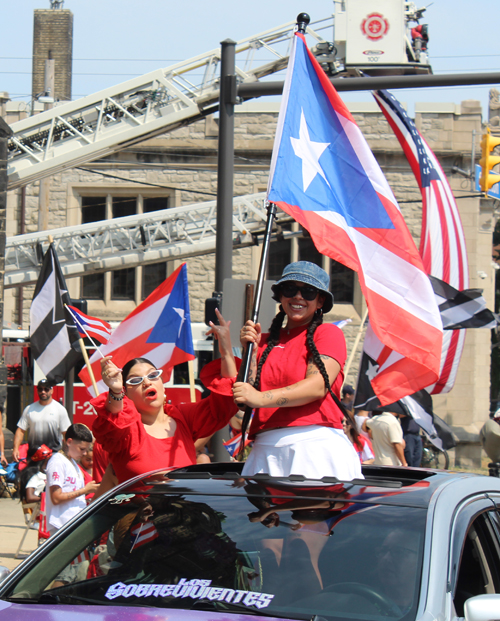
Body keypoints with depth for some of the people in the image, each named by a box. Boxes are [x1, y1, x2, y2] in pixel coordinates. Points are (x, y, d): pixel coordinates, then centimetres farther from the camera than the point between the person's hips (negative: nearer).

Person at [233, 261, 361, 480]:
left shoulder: (328, 333, 8)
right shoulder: (266, 341, 22)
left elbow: (318, 386, -9)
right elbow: (246, 395, 13)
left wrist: (262, 399, -18)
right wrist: (250, 351, 4)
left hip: (317, 446, -4)